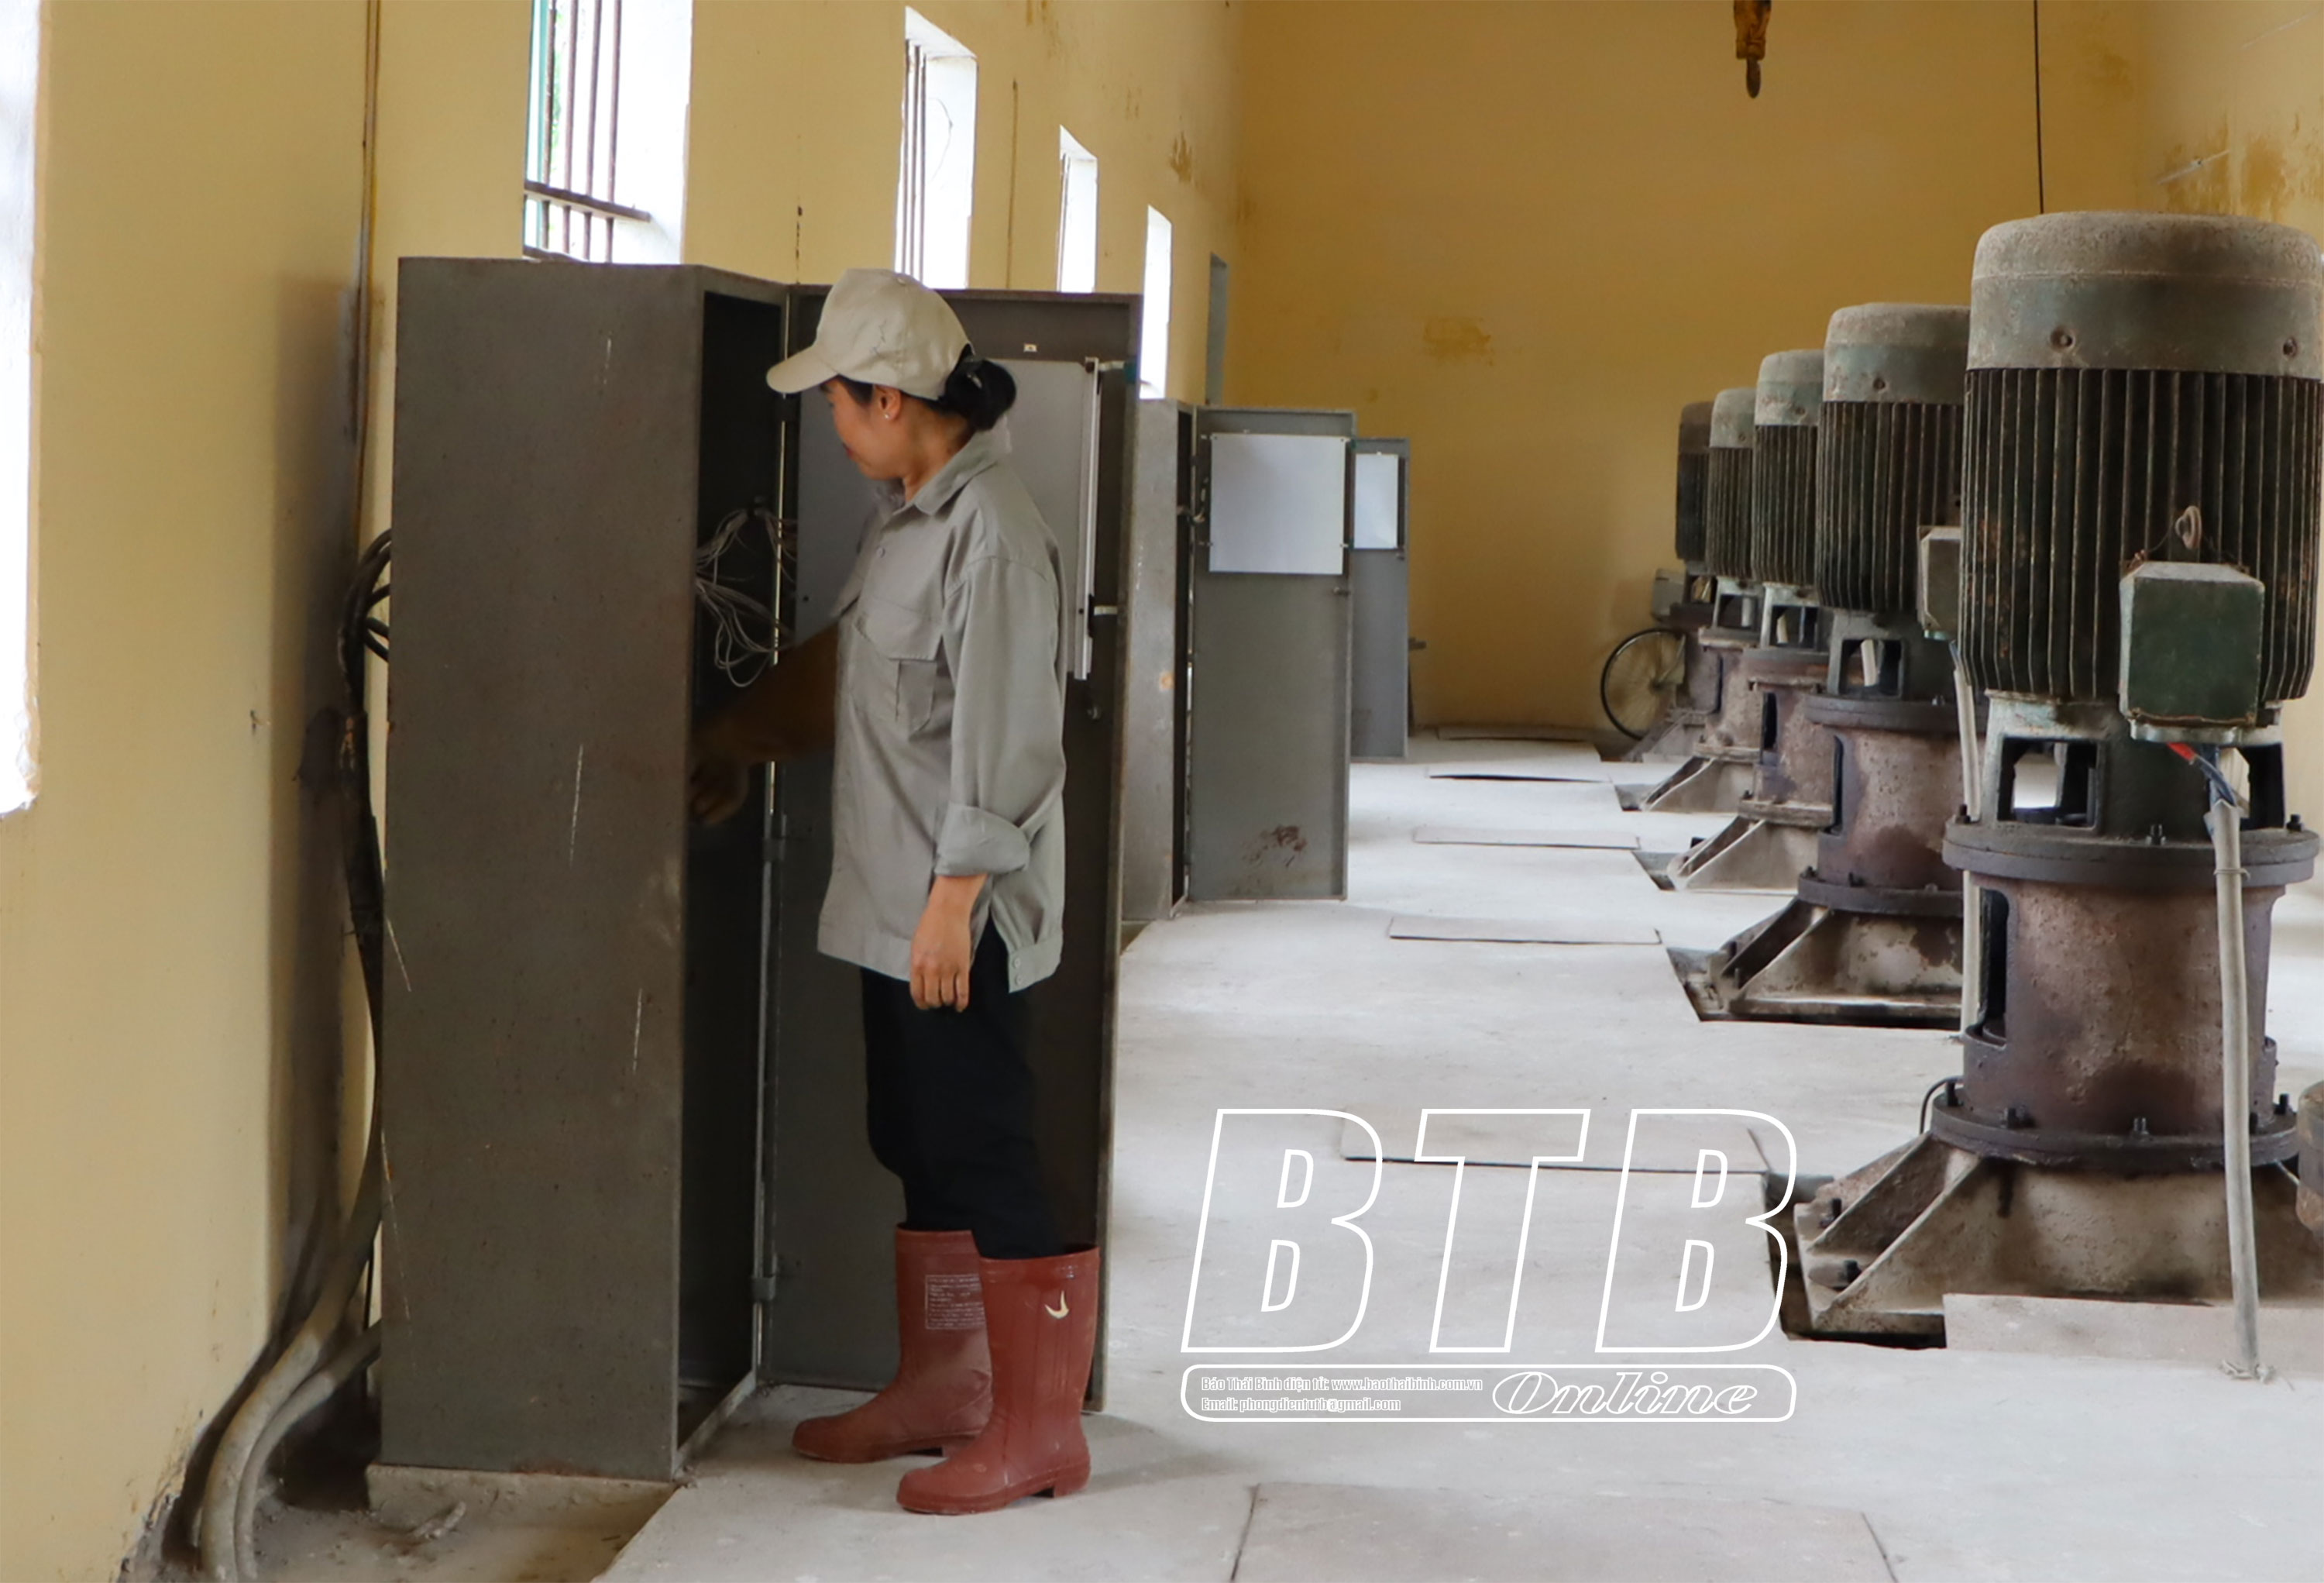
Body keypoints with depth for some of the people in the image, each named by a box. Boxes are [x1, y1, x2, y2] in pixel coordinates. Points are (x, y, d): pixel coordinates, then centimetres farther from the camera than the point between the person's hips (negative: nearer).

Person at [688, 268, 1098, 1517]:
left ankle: (1041, 1426, 3)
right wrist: (737, 744, 33)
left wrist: (953, 900, -22)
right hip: (893, 905, 10)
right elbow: (841, 660, 27)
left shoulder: (991, 530, -18)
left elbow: (1001, 735, -22)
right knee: (920, 1153, 16)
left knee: (984, 1157, -5)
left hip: (959, 916, -10)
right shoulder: (908, 516, 13)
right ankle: (939, 1387, 28)